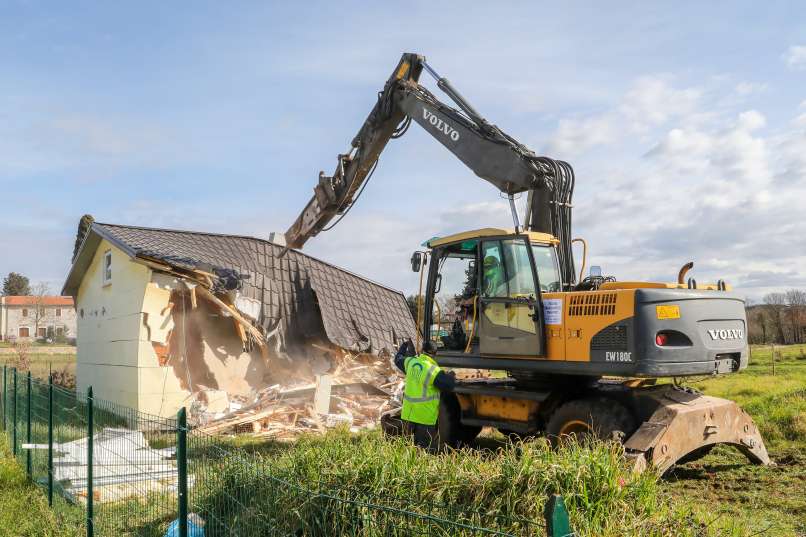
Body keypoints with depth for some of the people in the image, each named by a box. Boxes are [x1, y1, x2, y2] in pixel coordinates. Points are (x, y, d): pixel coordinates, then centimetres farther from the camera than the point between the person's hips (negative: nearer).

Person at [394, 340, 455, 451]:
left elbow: (398, 359, 23)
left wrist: (404, 346, 41)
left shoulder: (410, 362, 2)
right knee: (427, 451, 0)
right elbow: (449, 386, -15)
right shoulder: (433, 371, -18)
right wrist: (451, 377, 7)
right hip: (425, 417, -6)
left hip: (408, 414, 6)